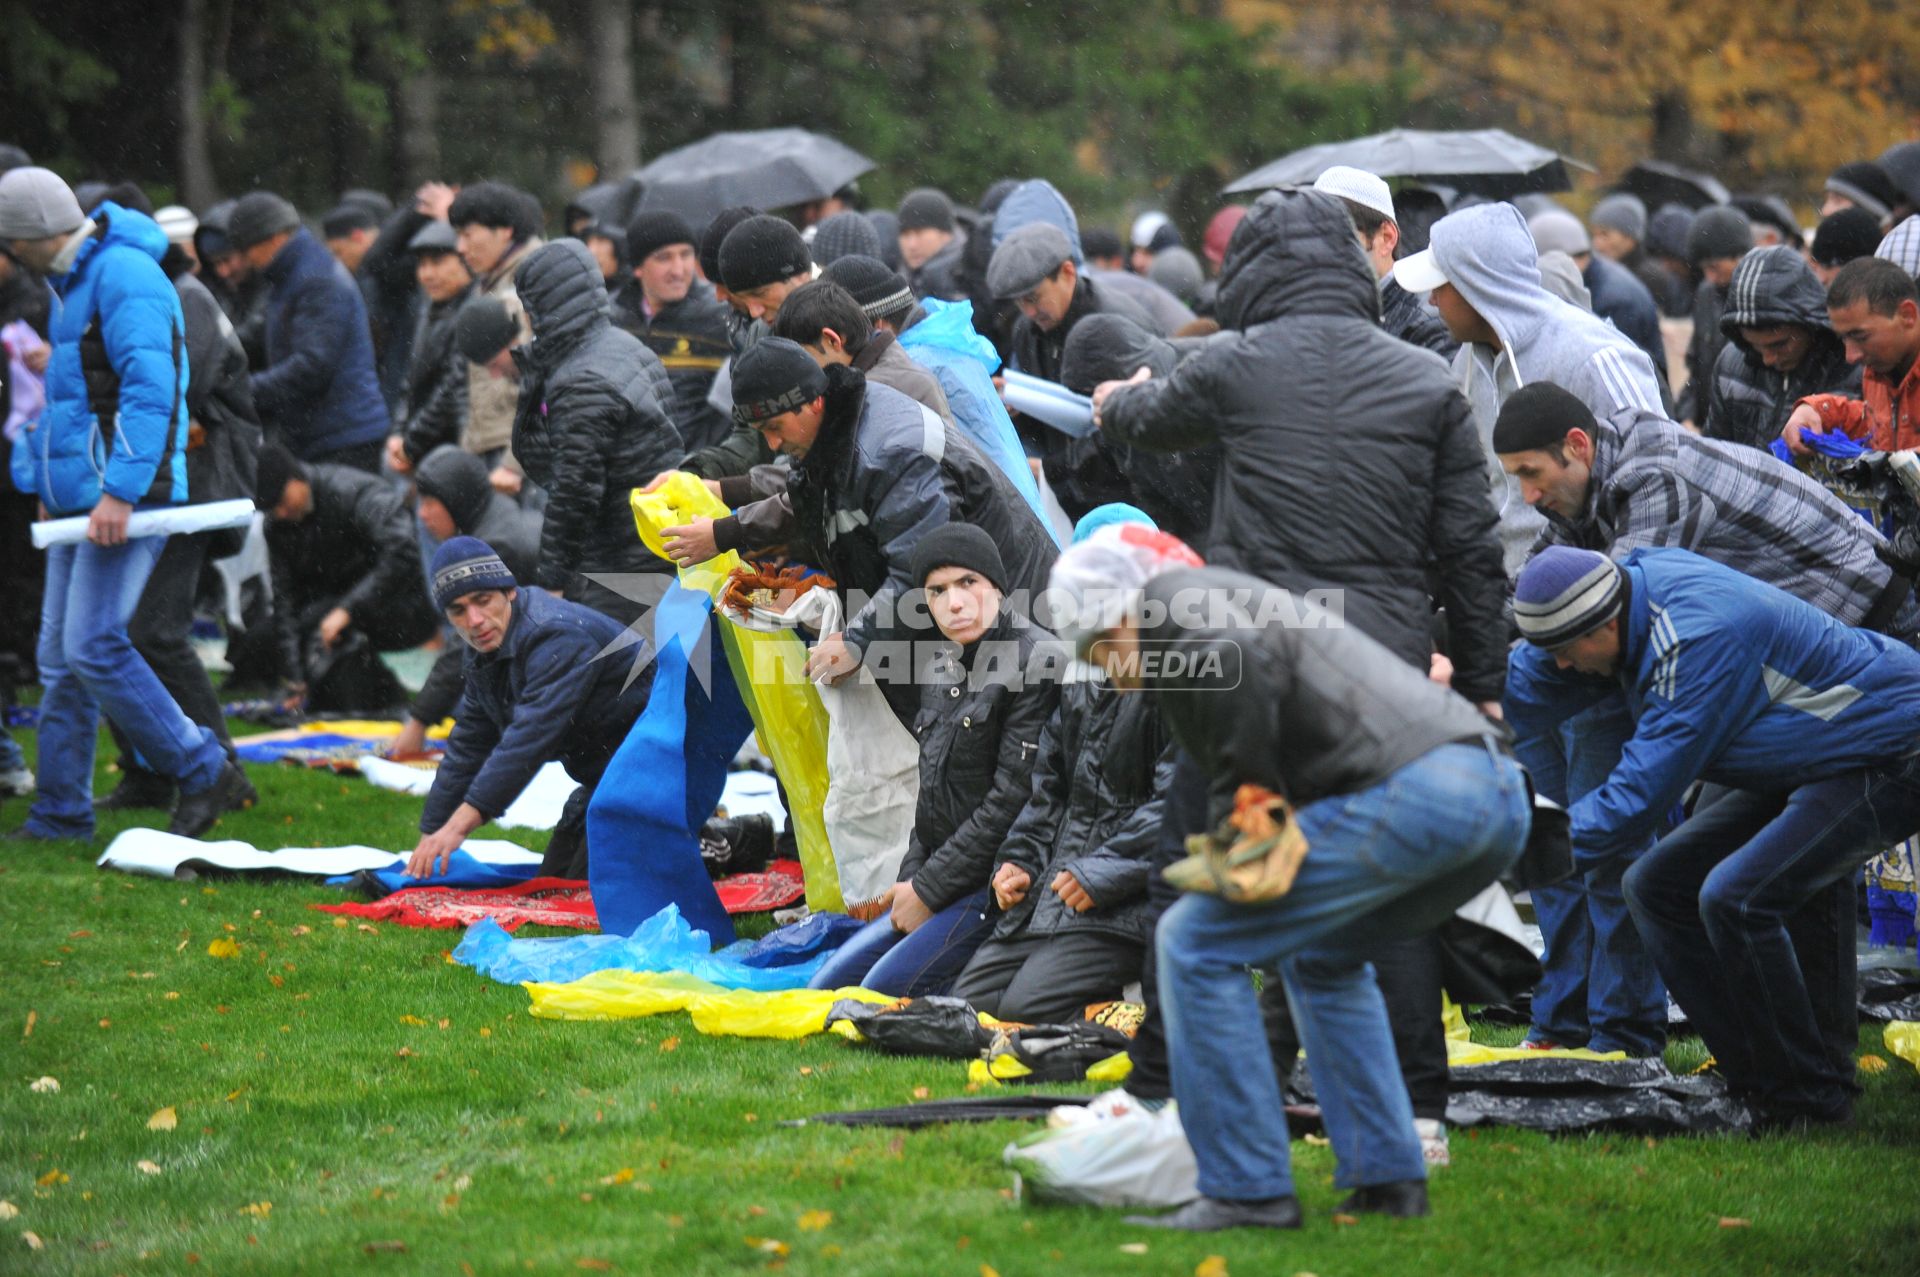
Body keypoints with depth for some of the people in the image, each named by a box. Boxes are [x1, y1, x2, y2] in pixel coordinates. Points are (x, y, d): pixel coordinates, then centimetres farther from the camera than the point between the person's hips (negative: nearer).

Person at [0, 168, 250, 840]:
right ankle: (61, 814, 14)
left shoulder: (123, 276, -15)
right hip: (79, 500, 10)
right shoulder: (72, 282, 18)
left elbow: (149, 389, -23)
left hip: (126, 500, -10)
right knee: (60, 657, 9)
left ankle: (205, 774, -7)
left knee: (94, 648, -15)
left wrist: (119, 490, -28)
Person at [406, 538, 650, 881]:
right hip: (599, 778, 10)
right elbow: (467, 748, 13)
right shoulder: (486, 652, 5)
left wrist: (459, 825, -42)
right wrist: (430, 837, 7)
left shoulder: (557, 637, -27)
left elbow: (529, 741, -36)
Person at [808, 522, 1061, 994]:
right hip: (936, 884, 10)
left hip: (1000, 885, -10)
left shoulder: (1036, 663, -14)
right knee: (826, 988, 6)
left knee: (883, 991, -22)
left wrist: (928, 889, -14)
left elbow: (1013, 802, -18)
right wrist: (910, 880, 7)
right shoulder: (942, 673, 14)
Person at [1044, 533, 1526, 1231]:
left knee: (1193, 943, -1)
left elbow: (1239, 659, -16)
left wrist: (1248, 803, -6)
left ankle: (1245, 1190, 0)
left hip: (1405, 794, -10)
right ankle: (1387, 1179, 24)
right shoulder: (1244, 597, 34)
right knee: (1321, 960, 32)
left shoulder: (1173, 604, 5)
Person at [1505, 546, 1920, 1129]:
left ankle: (1810, 1101, -12)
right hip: (1805, 770, 10)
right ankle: (1757, 1082, 5)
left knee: (1734, 899, -27)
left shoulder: (1701, 638, -31)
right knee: (1656, 887, 4)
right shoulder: (1633, 583, -3)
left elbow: (1642, 793, -28)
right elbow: (1525, 688, 9)